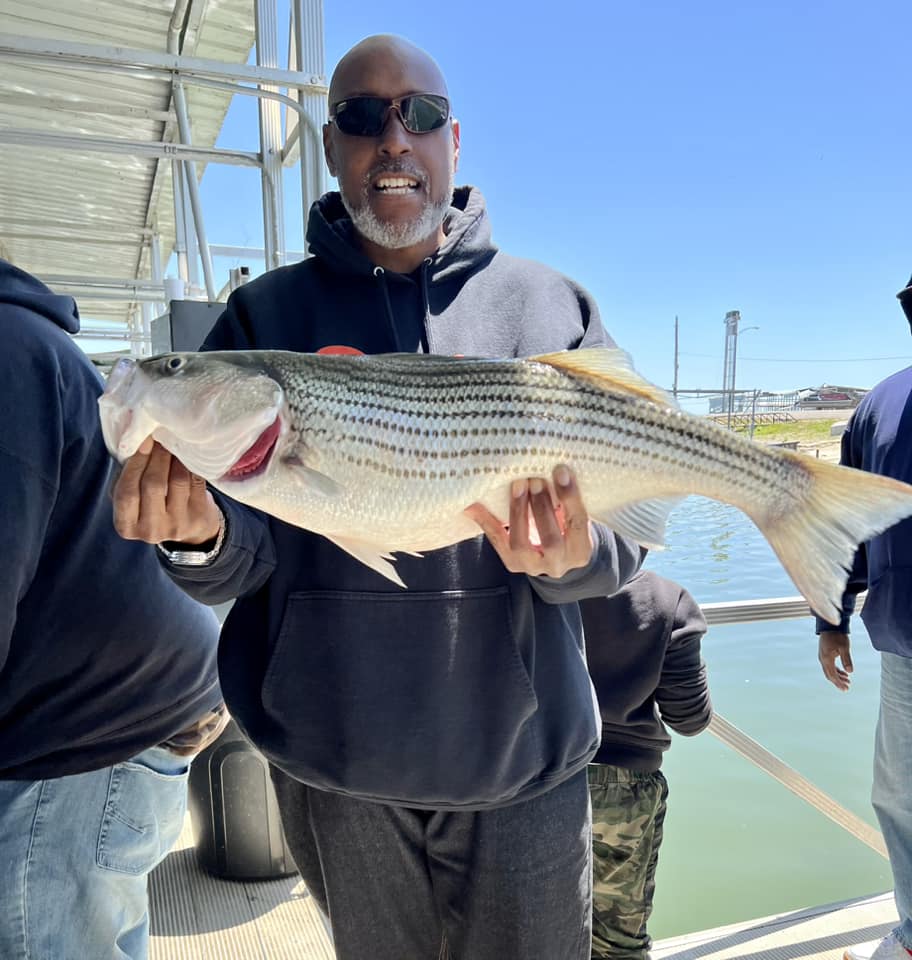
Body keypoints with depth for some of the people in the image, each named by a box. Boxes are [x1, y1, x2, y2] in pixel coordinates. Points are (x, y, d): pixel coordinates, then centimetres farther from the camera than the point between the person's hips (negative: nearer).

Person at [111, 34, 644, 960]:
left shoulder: (552, 308, -1)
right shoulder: (267, 314, -1)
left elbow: (625, 526, -4)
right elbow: (243, 560, -5)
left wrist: (570, 556, -26)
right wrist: (200, 536, -27)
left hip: (521, 758, 0)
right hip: (332, 757, 1)